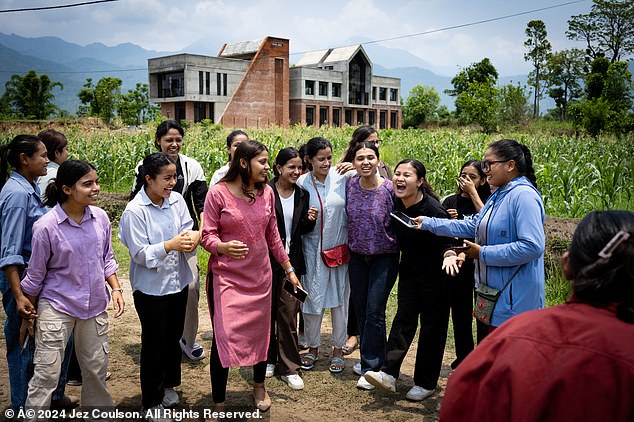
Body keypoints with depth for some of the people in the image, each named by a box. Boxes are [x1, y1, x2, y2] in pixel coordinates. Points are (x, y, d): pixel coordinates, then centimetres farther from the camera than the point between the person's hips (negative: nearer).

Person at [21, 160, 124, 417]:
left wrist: (115, 288, -3)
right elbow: (35, 276, -6)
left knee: (96, 369, 16)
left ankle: (99, 409, 36)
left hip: (95, 306, 4)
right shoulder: (45, 227, -18)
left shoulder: (101, 217, -6)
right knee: (46, 375, 1)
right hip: (56, 308, -4)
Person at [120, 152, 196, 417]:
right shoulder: (134, 211, -18)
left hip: (178, 282, 5)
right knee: (154, 342, 9)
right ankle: (152, 401, 27)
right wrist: (170, 245, -31)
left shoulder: (177, 200, -4)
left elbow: (188, 229, 1)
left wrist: (190, 240, -22)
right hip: (151, 288, -5)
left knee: (174, 337, 20)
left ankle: (168, 385, 43)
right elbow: (140, 254, -19)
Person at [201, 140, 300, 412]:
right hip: (227, 277, -4)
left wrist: (289, 269, 14)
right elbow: (208, 235, -8)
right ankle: (218, 405, 13)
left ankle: (259, 386, 40)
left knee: (260, 333, 14)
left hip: (260, 276, 5)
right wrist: (224, 247, -30)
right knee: (223, 338, -6)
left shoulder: (266, 192, 2)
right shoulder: (218, 192, -11)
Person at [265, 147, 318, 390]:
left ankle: (289, 367, 11)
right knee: (267, 310, 12)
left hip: (291, 261, 2)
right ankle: (268, 358, 31)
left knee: (288, 313, 1)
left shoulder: (302, 195, 7)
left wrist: (310, 220, -6)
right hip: (267, 260, -2)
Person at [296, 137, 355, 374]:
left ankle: (338, 348, 27)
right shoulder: (302, 183, -5)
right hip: (313, 249, 0)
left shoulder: (341, 176, -7)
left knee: (340, 297, 10)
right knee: (312, 298, 6)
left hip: (340, 247, 0)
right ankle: (313, 347, 28)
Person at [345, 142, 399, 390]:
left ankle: (371, 367, 8)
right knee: (360, 310, 12)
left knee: (374, 311, -5)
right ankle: (371, 357, 30)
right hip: (357, 256, 4)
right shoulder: (349, 186, -3)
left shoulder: (390, 189, -14)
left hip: (384, 256, -4)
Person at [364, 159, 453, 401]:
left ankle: (425, 383, 14)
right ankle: (389, 374, -4)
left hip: (434, 274, -5)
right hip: (409, 270, 5)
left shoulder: (433, 210, -24)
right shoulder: (396, 203, -7)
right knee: (404, 317, -1)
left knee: (432, 325, 4)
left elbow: (448, 242, -21)